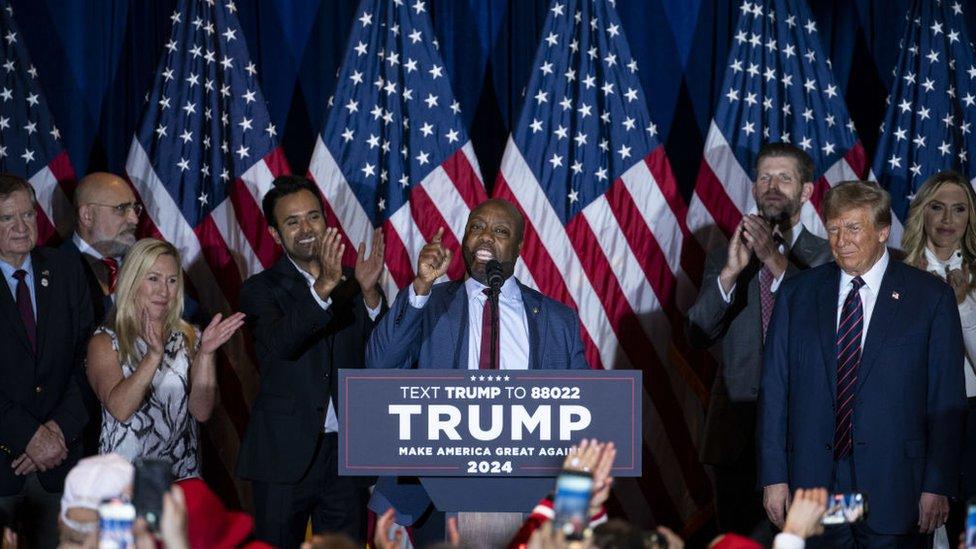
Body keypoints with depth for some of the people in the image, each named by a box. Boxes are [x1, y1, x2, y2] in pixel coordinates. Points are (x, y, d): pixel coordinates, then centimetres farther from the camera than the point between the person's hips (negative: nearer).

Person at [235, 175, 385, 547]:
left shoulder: (351, 286, 10)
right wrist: (323, 288, -33)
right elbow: (280, 343, -20)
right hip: (286, 456, -3)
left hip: (347, 452, 3)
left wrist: (369, 291, -17)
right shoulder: (261, 290, 0)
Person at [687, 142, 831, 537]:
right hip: (737, 432, 3)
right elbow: (698, 335, 1)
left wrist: (777, 262, -21)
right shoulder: (724, 259, 13)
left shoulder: (828, 259, 4)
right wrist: (730, 272, -14)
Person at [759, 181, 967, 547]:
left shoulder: (930, 297, 2)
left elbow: (947, 402, 0)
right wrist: (774, 477, 1)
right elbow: (774, 390, 8)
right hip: (812, 483, 2)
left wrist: (938, 487, -6)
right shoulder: (796, 294, 9)